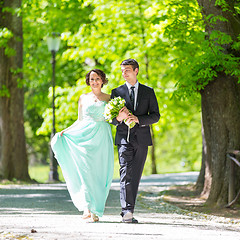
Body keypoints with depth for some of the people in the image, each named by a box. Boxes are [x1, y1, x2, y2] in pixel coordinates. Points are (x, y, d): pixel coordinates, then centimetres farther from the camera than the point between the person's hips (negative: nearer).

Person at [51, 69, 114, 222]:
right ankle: (87, 209, -20)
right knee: (85, 170, -14)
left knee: (99, 173, -5)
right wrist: (65, 131, 6)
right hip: (85, 136, 0)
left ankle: (96, 211, 1)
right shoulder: (83, 98, 16)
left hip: (102, 138, 0)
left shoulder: (109, 99, 13)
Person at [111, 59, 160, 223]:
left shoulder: (148, 92, 10)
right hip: (124, 138, -1)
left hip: (142, 139, 1)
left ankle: (130, 211, 11)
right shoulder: (117, 92, 11)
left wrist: (138, 119, -14)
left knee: (136, 176, 4)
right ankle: (127, 211, -24)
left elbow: (155, 116, 3)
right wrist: (119, 118, -15)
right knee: (126, 174, -15)